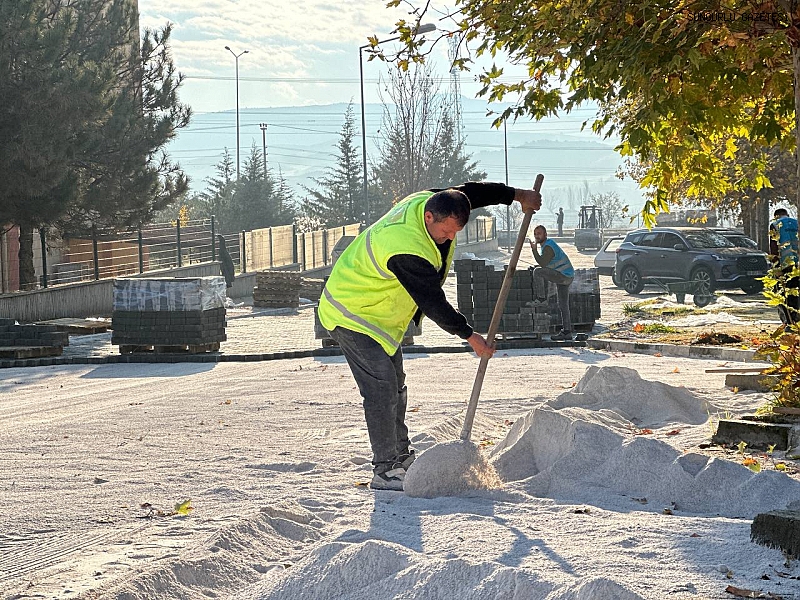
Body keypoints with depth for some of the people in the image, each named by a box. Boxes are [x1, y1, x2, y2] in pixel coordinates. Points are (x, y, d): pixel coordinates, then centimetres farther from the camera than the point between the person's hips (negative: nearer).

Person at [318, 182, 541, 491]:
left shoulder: (428, 201, -9)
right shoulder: (407, 250, -36)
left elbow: (469, 192, 11)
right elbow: (433, 303, -28)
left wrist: (516, 195, 17)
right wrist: (470, 336, -19)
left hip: (378, 314, 10)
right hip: (352, 315, -10)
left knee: (395, 385, 16)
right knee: (382, 386, -16)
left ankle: (401, 457, 28)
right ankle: (384, 471, -13)